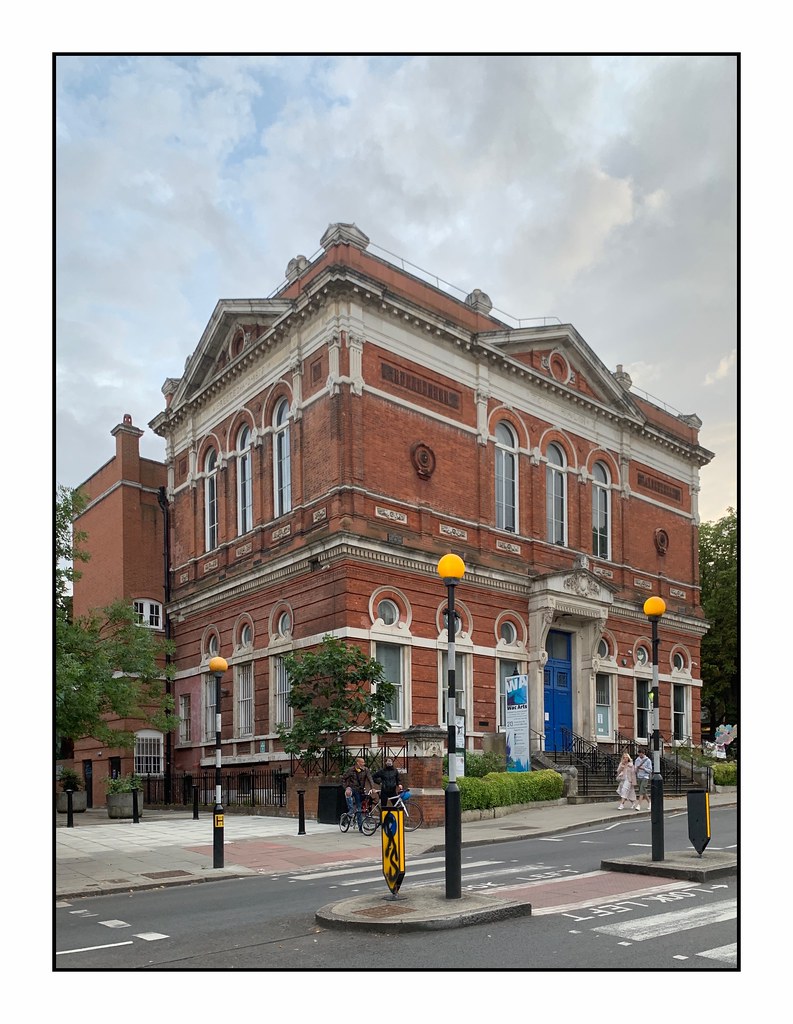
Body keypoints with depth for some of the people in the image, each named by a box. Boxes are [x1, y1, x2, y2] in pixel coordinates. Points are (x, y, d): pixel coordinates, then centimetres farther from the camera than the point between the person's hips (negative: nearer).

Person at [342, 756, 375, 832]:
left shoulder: (365, 770, -5)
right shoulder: (350, 770, -9)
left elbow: (370, 779, -11)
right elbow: (343, 778, -1)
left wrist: (372, 788, -26)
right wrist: (346, 787, -10)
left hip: (360, 791, 2)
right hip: (351, 788, -2)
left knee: (359, 808, 3)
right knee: (348, 792, -39)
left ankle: (360, 826, 11)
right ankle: (351, 809, -29)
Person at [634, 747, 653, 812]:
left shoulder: (648, 760, -5)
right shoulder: (637, 760, 8)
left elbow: (650, 770, -5)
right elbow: (635, 770, 11)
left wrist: (643, 768, -20)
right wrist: (636, 769, -13)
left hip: (645, 777, -5)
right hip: (639, 777, 5)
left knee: (642, 791, -15)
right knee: (644, 792, 12)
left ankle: (639, 805, -19)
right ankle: (649, 802, 33)